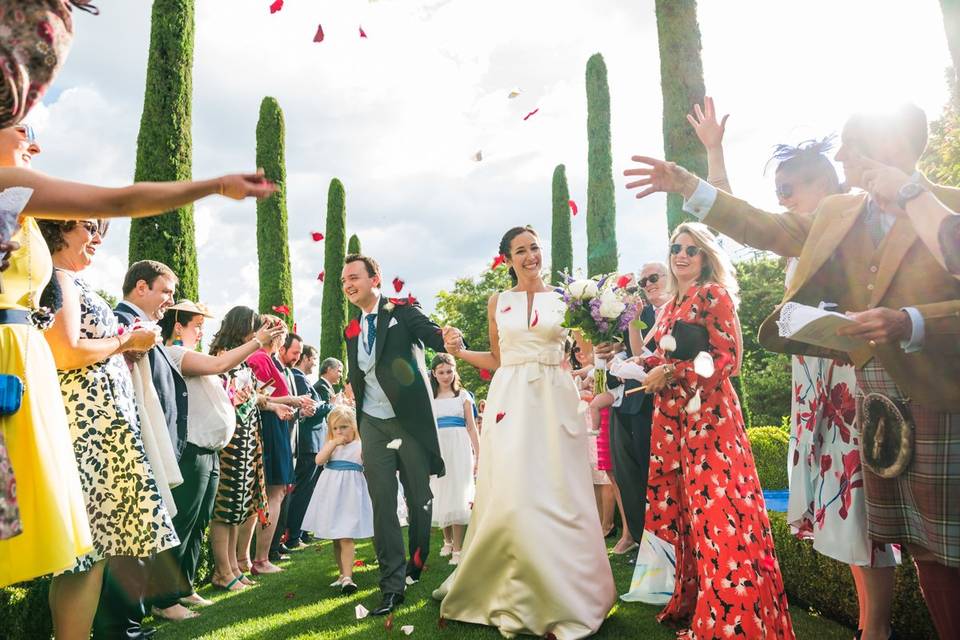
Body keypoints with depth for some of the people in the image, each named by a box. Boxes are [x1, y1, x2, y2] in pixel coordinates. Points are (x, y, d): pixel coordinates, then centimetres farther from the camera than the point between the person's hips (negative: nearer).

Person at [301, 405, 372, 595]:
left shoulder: (360, 446, -3)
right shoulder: (330, 445, 10)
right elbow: (319, 460, -6)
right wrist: (333, 443, -9)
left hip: (350, 493, -5)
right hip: (331, 493, 5)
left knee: (346, 537, -11)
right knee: (335, 538, 12)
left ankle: (348, 577, -11)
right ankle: (343, 574, 23)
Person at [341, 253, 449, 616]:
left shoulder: (404, 312, -4)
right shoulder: (352, 330, 12)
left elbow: (437, 339, -21)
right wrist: (360, 430, 14)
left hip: (411, 422, -4)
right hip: (373, 427, 4)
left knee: (420, 500, 8)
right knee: (382, 506, 3)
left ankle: (417, 568, 30)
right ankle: (392, 586, 10)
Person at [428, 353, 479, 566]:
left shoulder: (463, 395, 7)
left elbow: (471, 427, 6)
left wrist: (478, 455, 1)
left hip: (459, 448, -2)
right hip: (437, 449, 2)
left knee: (458, 495, -4)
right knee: (440, 495, 7)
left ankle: (457, 548, 1)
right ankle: (447, 541, 27)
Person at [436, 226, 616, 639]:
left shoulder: (563, 298, 9)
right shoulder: (498, 302, 11)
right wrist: (460, 352, 2)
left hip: (554, 399, 0)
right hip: (509, 399, 1)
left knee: (556, 493, -2)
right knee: (510, 493, -4)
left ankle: (561, 592, 14)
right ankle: (515, 592, 15)